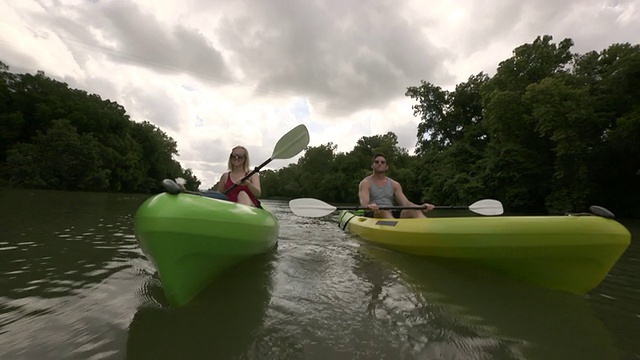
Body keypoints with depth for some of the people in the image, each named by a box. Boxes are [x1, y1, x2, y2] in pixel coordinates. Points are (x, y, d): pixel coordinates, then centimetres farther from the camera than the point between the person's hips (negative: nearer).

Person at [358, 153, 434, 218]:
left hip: (393, 216, 4)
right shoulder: (366, 183, 3)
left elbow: (405, 203, 6)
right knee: (384, 211, -37)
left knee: (414, 210, -24)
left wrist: (421, 207, -15)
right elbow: (363, 203, -14)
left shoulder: (394, 184, 17)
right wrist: (369, 206, -39)